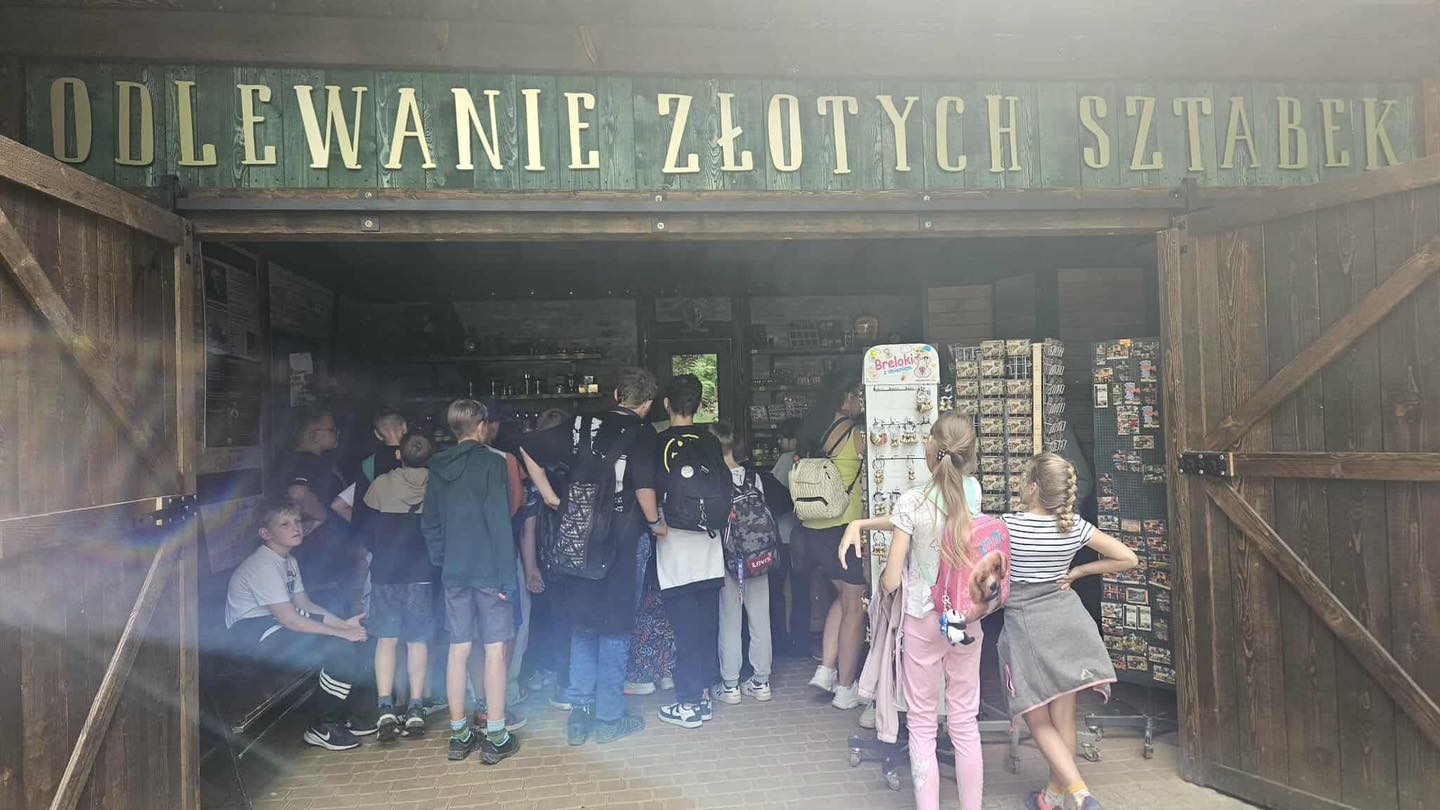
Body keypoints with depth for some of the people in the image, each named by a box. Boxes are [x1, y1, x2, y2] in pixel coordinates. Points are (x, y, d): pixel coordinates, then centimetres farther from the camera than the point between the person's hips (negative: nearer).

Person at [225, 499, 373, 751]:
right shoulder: (263, 566, -21)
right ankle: (322, 729, -9)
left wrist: (344, 623, -3)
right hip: (251, 634, -10)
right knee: (340, 649, -25)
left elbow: (304, 604, 12)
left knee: (356, 639, -1)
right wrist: (341, 632, -23)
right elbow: (289, 619, -26)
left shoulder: (289, 560, 10)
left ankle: (345, 715, 10)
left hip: (276, 624, 10)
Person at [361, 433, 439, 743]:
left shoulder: (381, 484, -4)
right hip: (423, 573, 0)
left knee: (386, 639, 8)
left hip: (385, 571, 0)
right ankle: (415, 708, 9)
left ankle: (386, 709, 2)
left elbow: (365, 528, 2)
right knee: (418, 640, 8)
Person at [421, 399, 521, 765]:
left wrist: (442, 561, 18)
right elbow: (500, 522, -15)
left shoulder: (438, 468, 8)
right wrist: (507, 576, -13)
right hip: (489, 570, -6)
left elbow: (429, 523, 12)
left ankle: (459, 735, 20)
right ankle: (496, 738, 7)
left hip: (454, 571, 6)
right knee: (495, 649, 1)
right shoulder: (491, 463, -11)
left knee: (458, 650, 11)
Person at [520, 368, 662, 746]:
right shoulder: (641, 434, -9)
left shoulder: (583, 425, 5)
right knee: (615, 628, 8)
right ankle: (609, 718, 16)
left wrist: (548, 494, 7)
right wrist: (656, 522, -5)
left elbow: (529, 446, 3)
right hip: (623, 542, -4)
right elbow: (644, 486, -21)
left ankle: (578, 714, 19)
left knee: (582, 626, 16)